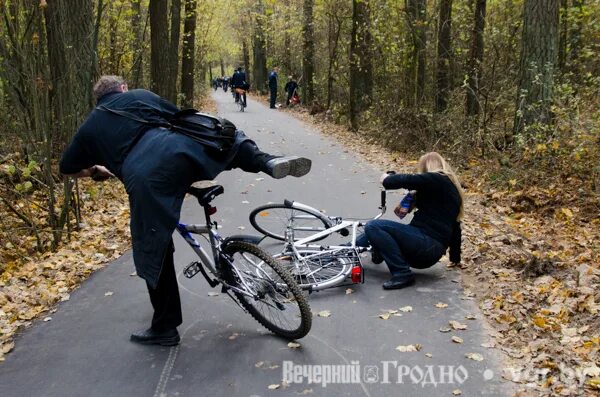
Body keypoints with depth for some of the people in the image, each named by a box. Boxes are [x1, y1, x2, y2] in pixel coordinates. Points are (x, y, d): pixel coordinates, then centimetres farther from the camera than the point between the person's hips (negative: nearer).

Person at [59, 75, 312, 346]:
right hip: (180, 149, 1)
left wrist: (96, 171, 56)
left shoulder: (89, 128, 30)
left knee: (154, 253, 12)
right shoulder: (140, 96, 30)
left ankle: (164, 328, 23)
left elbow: (67, 169, 38)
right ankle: (269, 162, 1)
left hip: (144, 179, -1)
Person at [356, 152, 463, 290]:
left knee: (372, 227, -19)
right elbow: (455, 226, 28)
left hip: (426, 244, -10)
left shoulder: (436, 180, -6)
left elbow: (405, 180, -19)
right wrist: (455, 258, 36)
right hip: (431, 253, 10)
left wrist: (386, 179, 3)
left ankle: (402, 274, -19)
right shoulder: (452, 188, 22)